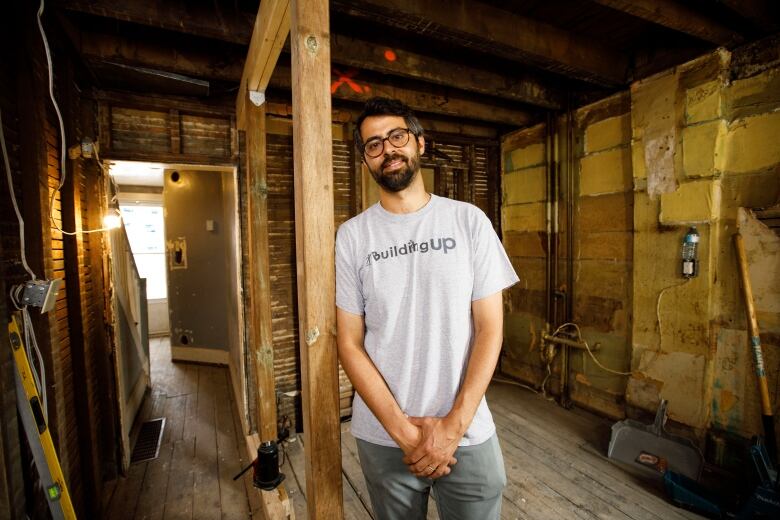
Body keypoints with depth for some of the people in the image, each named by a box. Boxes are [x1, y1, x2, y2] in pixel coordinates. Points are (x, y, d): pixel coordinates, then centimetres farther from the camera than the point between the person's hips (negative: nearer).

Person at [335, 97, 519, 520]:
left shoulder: (469, 220, -4)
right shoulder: (351, 236, -4)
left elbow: (490, 328, -5)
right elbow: (349, 343, -5)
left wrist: (454, 425, -11)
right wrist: (403, 429, -11)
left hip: (468, 434, 0)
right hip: (382, 436, 1)